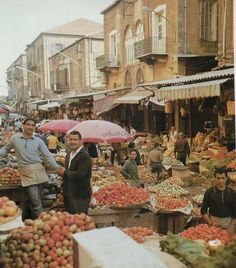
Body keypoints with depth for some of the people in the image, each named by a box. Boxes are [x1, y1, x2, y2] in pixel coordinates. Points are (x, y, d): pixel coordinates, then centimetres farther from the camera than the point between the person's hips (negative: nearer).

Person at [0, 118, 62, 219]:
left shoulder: (38, 141, 7)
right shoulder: (14, 138, 5)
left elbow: (48, 156, 6)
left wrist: (57, 167, -4)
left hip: (39, 171, 2)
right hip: (26, 173, -2)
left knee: (35, 200, 8)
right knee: (36, 203, -7)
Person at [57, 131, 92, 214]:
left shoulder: (84, 155, -16)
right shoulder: (68, 155, 12)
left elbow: (80, 174, -25)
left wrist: (64, 172, -15)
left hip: (80, 196, -9)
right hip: (69, 195, 9)